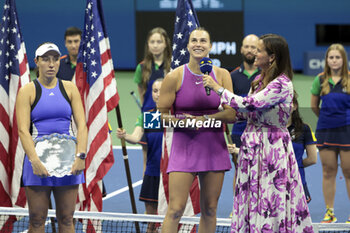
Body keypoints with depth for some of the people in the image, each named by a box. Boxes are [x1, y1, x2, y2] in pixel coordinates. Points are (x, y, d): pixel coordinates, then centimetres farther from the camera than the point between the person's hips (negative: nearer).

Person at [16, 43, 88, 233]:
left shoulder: (70, 89, 9)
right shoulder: (27, 91, 1)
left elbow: (82, 125, 2)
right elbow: (23, 130, -8)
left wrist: (80, 156, -13)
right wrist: (35, 161, -21)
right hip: (38, 158, -2)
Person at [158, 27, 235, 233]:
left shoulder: (222, 75, 4)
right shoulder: (175, 77, -2)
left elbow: (231, 114, -1)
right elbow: (162, 114, 0)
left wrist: (204, 119, -15)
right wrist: (183, 121, -17)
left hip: (214, 146, 3)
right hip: (184, 146, -3)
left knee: (210, 210, 7)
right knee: (176, 210, -10)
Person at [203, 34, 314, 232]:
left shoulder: (282, 84, -16)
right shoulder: (260, 79, 11)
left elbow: (250, 104, -23)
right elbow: (246, 112, 15)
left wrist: (218, 88, -17)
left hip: (272, 146, -8)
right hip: (253, 143, 8)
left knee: (271, 198, -4)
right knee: (252, 196, 9)